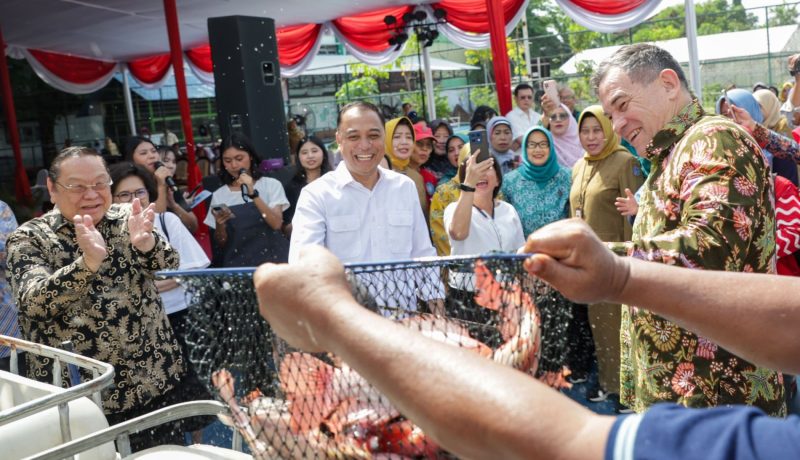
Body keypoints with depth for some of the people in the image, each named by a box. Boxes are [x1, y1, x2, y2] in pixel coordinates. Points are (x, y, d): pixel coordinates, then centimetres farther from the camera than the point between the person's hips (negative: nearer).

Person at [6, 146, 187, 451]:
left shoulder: (127, 218, 2)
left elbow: (169, 264, -14)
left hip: (155, 382, 2)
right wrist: (88, 261, -38)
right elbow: (33, 301, -21)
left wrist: (146, 242, -36)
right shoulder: (30, 238, -4)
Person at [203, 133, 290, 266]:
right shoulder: (219, 195, 9)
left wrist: (253, 194, -16)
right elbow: (221, 242, 10)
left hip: (270, 255, -1)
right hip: (237, 260, 1)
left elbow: (276, 224, -10)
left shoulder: (271, 184, 4)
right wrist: (219, 224, -10)